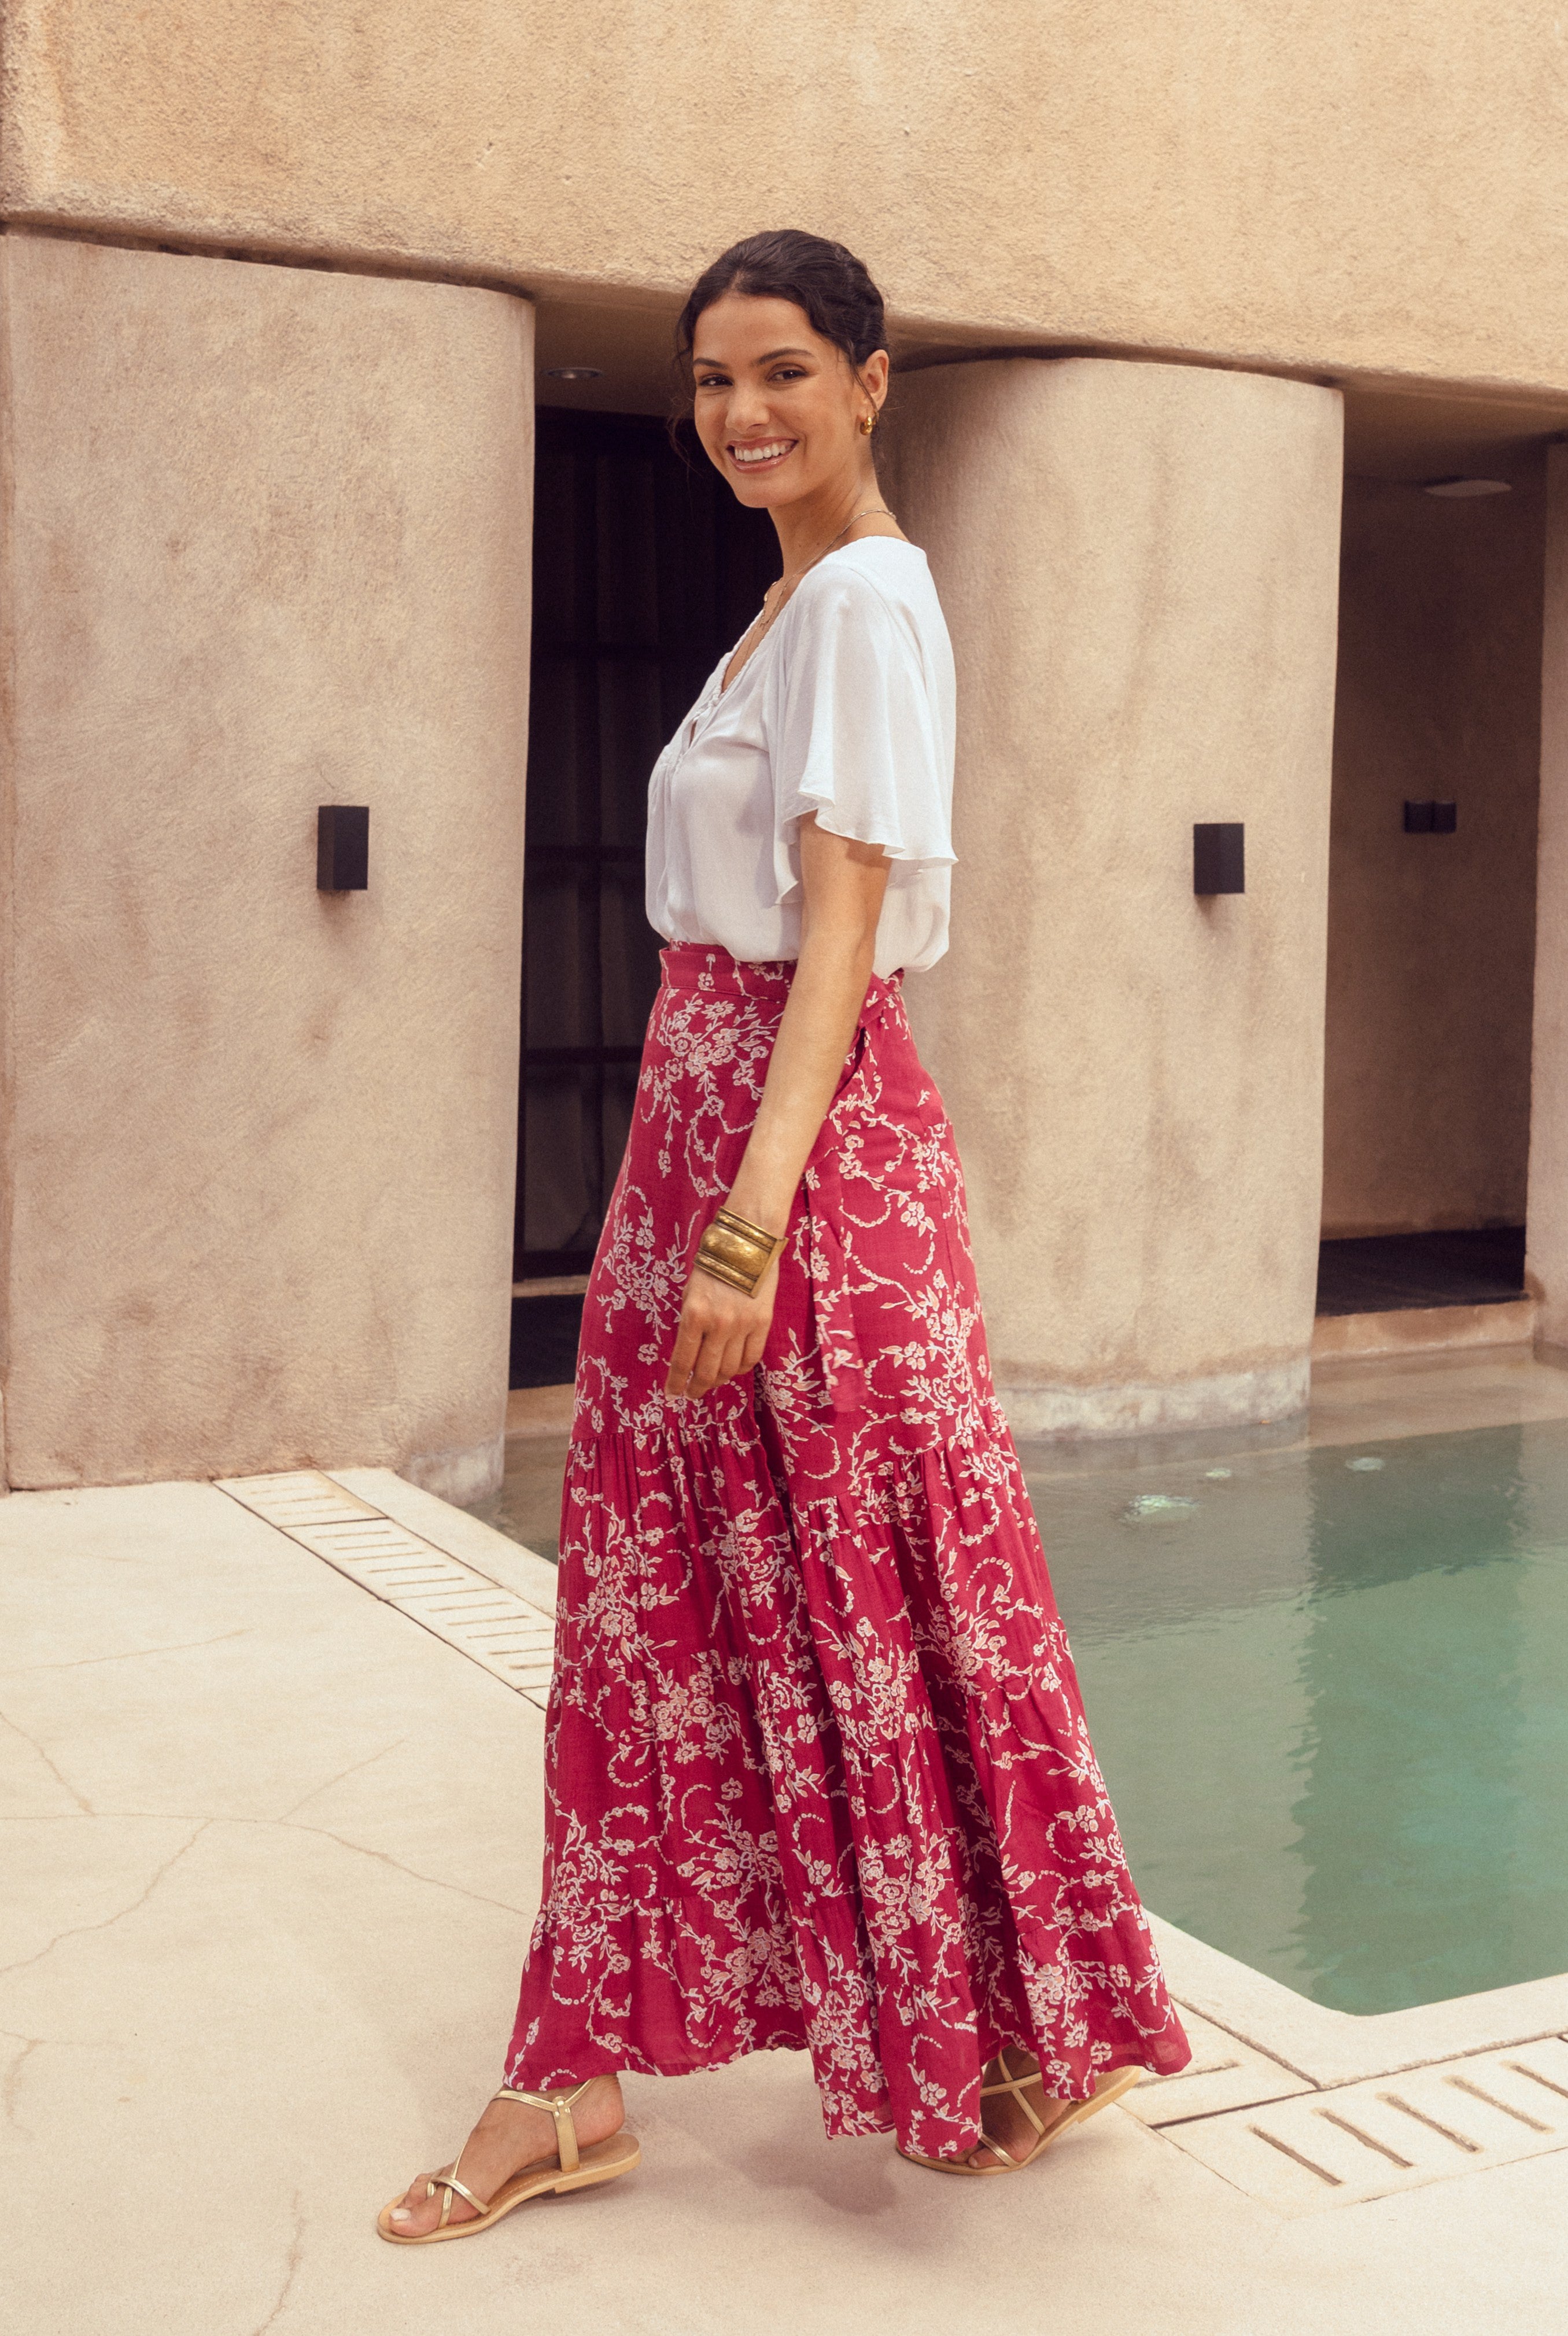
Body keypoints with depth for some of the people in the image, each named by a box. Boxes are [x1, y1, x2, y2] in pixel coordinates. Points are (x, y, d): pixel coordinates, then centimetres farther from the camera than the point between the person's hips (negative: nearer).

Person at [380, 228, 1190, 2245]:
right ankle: (581, 2080, 22)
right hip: (701, 1115, 10)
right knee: (649, 1601, 11)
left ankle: (1035, 2034, 22)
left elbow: (841, 930, -19)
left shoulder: (866, 597, -10)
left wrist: (755, 1221, -25)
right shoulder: (794, 598, 18)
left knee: (861, 1605, 2)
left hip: (806, 1137, -10)